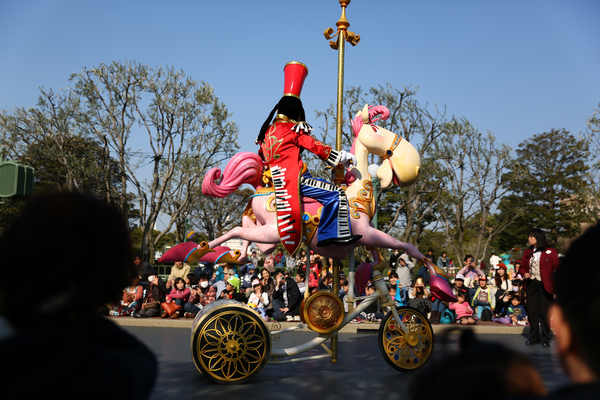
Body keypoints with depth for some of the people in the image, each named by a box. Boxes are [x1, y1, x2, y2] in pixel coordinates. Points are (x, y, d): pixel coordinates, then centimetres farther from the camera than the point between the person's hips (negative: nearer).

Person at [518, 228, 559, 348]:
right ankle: (534, 337, 18)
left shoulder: (550, 252, -3)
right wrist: (524, 273, -3)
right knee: (532, 312, 7)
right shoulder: (527, 252, 12)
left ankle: (546, 339, 11)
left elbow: (557, 267, -7)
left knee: (545, 313, 0)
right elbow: (522, 267, 20)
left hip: (544, 286, -4)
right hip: (531, 285, 5)